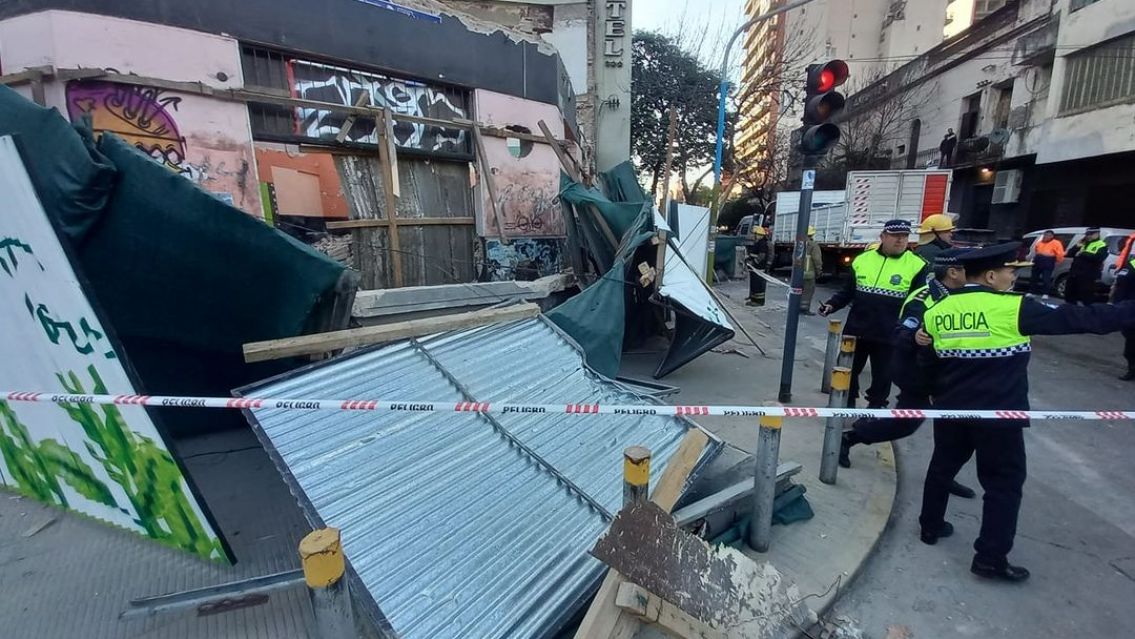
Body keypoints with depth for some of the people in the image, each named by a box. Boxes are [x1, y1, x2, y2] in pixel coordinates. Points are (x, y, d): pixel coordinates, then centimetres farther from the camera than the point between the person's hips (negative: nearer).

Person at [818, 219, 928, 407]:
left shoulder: (916, 265, -4)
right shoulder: (862, 259, 4)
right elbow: (847, 291, 10)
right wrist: (832, 305, -4)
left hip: (889, 336, -2)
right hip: (856, 331, 3)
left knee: (882, 377, 11)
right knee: (848, 371, 14)